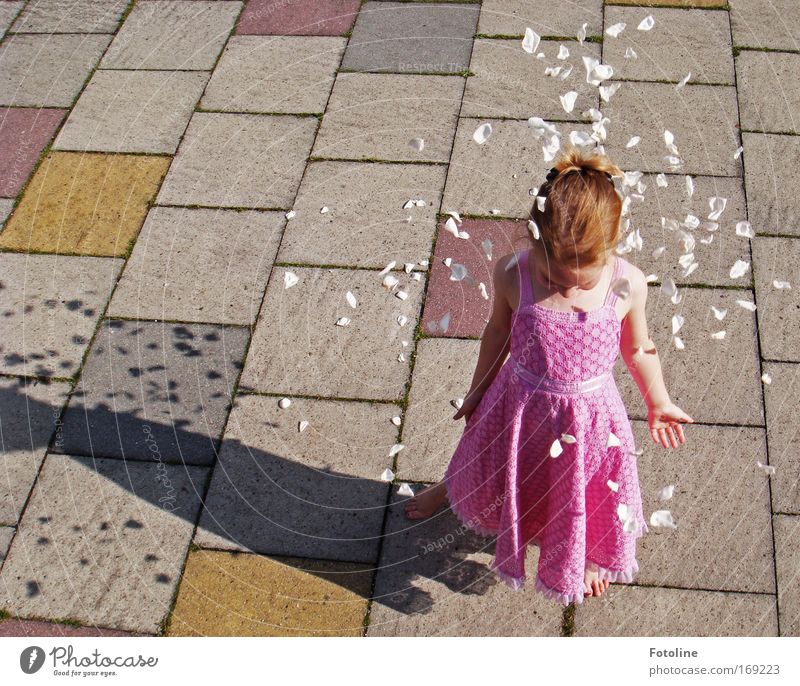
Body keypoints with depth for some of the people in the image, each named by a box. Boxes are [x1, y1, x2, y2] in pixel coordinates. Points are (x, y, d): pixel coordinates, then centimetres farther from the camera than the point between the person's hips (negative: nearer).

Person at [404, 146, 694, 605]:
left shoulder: (628, 285, -26)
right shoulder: (513, 274, -26)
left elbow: (637, 347, -5)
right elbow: (498, 332, -5)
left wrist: (659, 403, 8)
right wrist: (478, 391, 9)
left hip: (589, 415, -1)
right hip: (522, 405, 1)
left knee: (586, 489, 25)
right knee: (491, 467, 29)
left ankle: (587, 552, 59)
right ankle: (450, 489, 66)